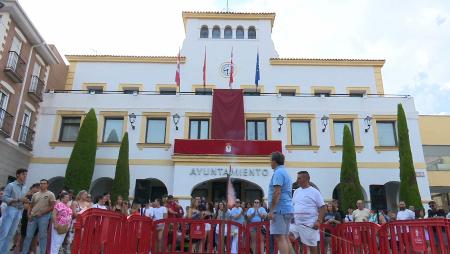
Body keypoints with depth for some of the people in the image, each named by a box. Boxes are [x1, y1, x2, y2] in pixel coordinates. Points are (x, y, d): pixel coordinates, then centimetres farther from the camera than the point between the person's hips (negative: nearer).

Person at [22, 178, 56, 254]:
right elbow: (31, 206, 17)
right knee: (28, 236, 7)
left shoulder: (50, 194, -1)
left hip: (43, 217, -4)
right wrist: (29, 214, 1)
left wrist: (41, 213, -13)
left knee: (42, 236, 1)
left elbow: (52, 207, -6)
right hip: (33, 217, 4)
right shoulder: (35, 194, 13)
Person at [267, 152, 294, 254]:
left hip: (280, 209, -10)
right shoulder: (285, 172, 19)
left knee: (280, 237, -9)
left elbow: (277, 192, -20)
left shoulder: (278, 172, -11)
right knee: (285, 237, 12)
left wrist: (271, 210, -18)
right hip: (288, 209, 10)